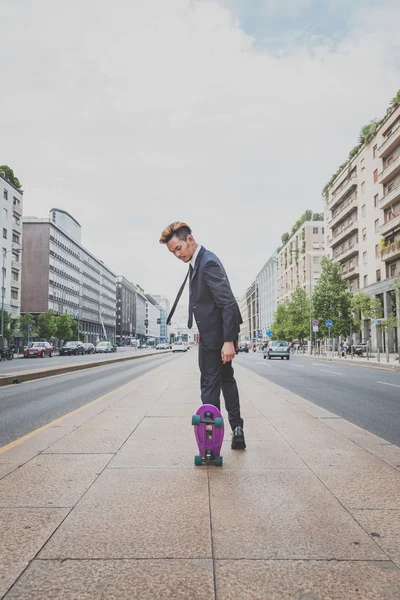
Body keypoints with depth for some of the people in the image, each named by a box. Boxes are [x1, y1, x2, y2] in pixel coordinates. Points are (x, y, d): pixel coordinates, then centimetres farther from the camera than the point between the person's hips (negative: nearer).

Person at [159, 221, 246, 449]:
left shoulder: (208, 263, -22)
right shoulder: (198, 261, 10)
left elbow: (229, 303, -26)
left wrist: (229, 340, -28)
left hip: (215, 336, -11)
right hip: (214, 332, 11)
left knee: (210, 384, -1)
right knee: (226, 378, 17)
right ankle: (236, 430, 28)